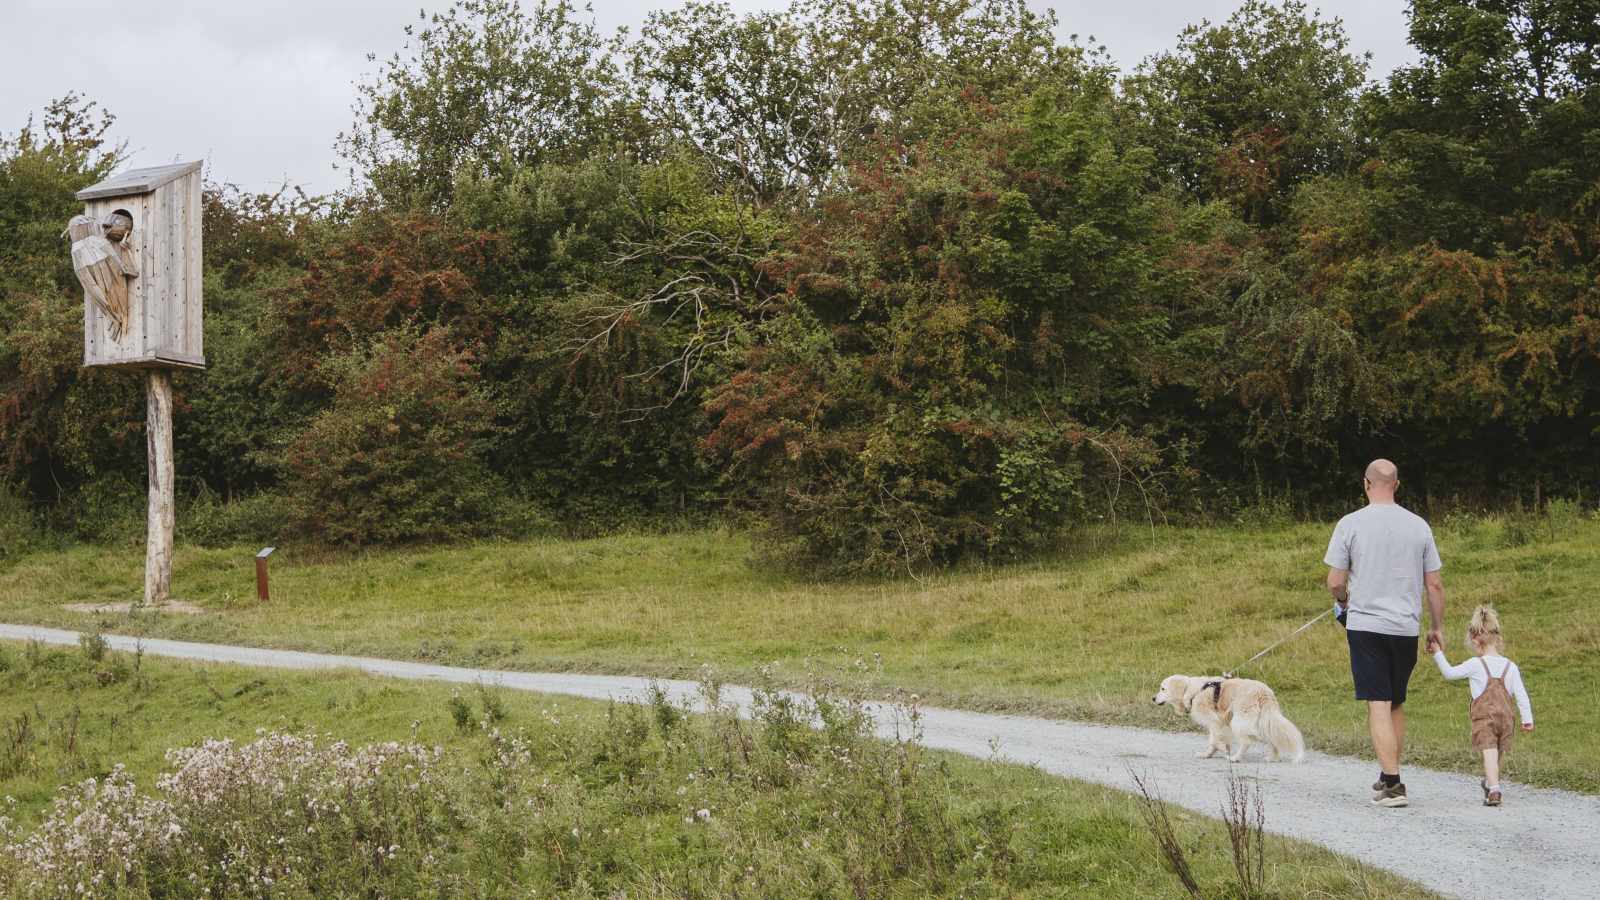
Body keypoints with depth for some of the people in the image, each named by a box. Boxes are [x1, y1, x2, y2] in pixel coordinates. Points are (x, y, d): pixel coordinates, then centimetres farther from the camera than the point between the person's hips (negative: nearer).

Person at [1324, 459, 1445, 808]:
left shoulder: (1350, 524, -5)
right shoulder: (1418, 526, 4)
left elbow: (1335, 583, -4)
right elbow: (1435, 585, 6)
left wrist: (1344, 601, 18)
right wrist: (1435, 627, 17)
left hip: (1366, 625, -3)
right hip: (1406, 627, 3)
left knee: (1379, 705, -4)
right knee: (1397, 704, 17)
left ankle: (1392, 784, -11)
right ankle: (1389, 777, 25)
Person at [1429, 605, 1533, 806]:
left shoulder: (1475, 665, -6)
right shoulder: (1511, 667, 5)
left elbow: (1449, 673, 5)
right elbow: (1521, 695, 5)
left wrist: (1438, 654, 15)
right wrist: (1527, 719, 10)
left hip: (1484, 718, -5)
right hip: (1505, 718, 5)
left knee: (1489, 754, -13)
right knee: (1498, 754, 19)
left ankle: (1493, 791, -27)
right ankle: (1489, 783, 38)